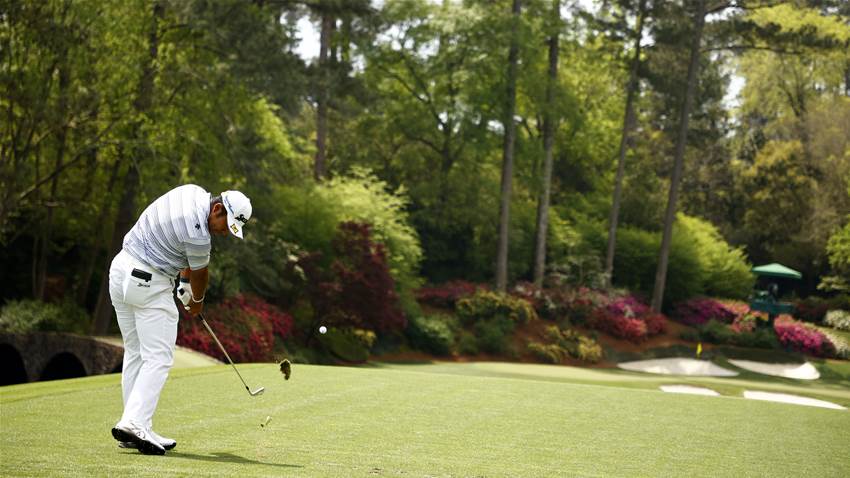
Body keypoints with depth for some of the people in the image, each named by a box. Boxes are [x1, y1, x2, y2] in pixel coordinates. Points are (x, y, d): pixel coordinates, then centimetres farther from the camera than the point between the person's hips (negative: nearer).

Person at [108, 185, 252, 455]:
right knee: (158, 359, -9)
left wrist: (185, 284, 16)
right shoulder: (198, 235, -21)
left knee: (135, 355, 10)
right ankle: (135, 423, -21)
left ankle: (132, 428, 11)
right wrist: (197, 301, 18)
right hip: (149, 284, -10)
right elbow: (200, 274, -1)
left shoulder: (193, 193, 4)